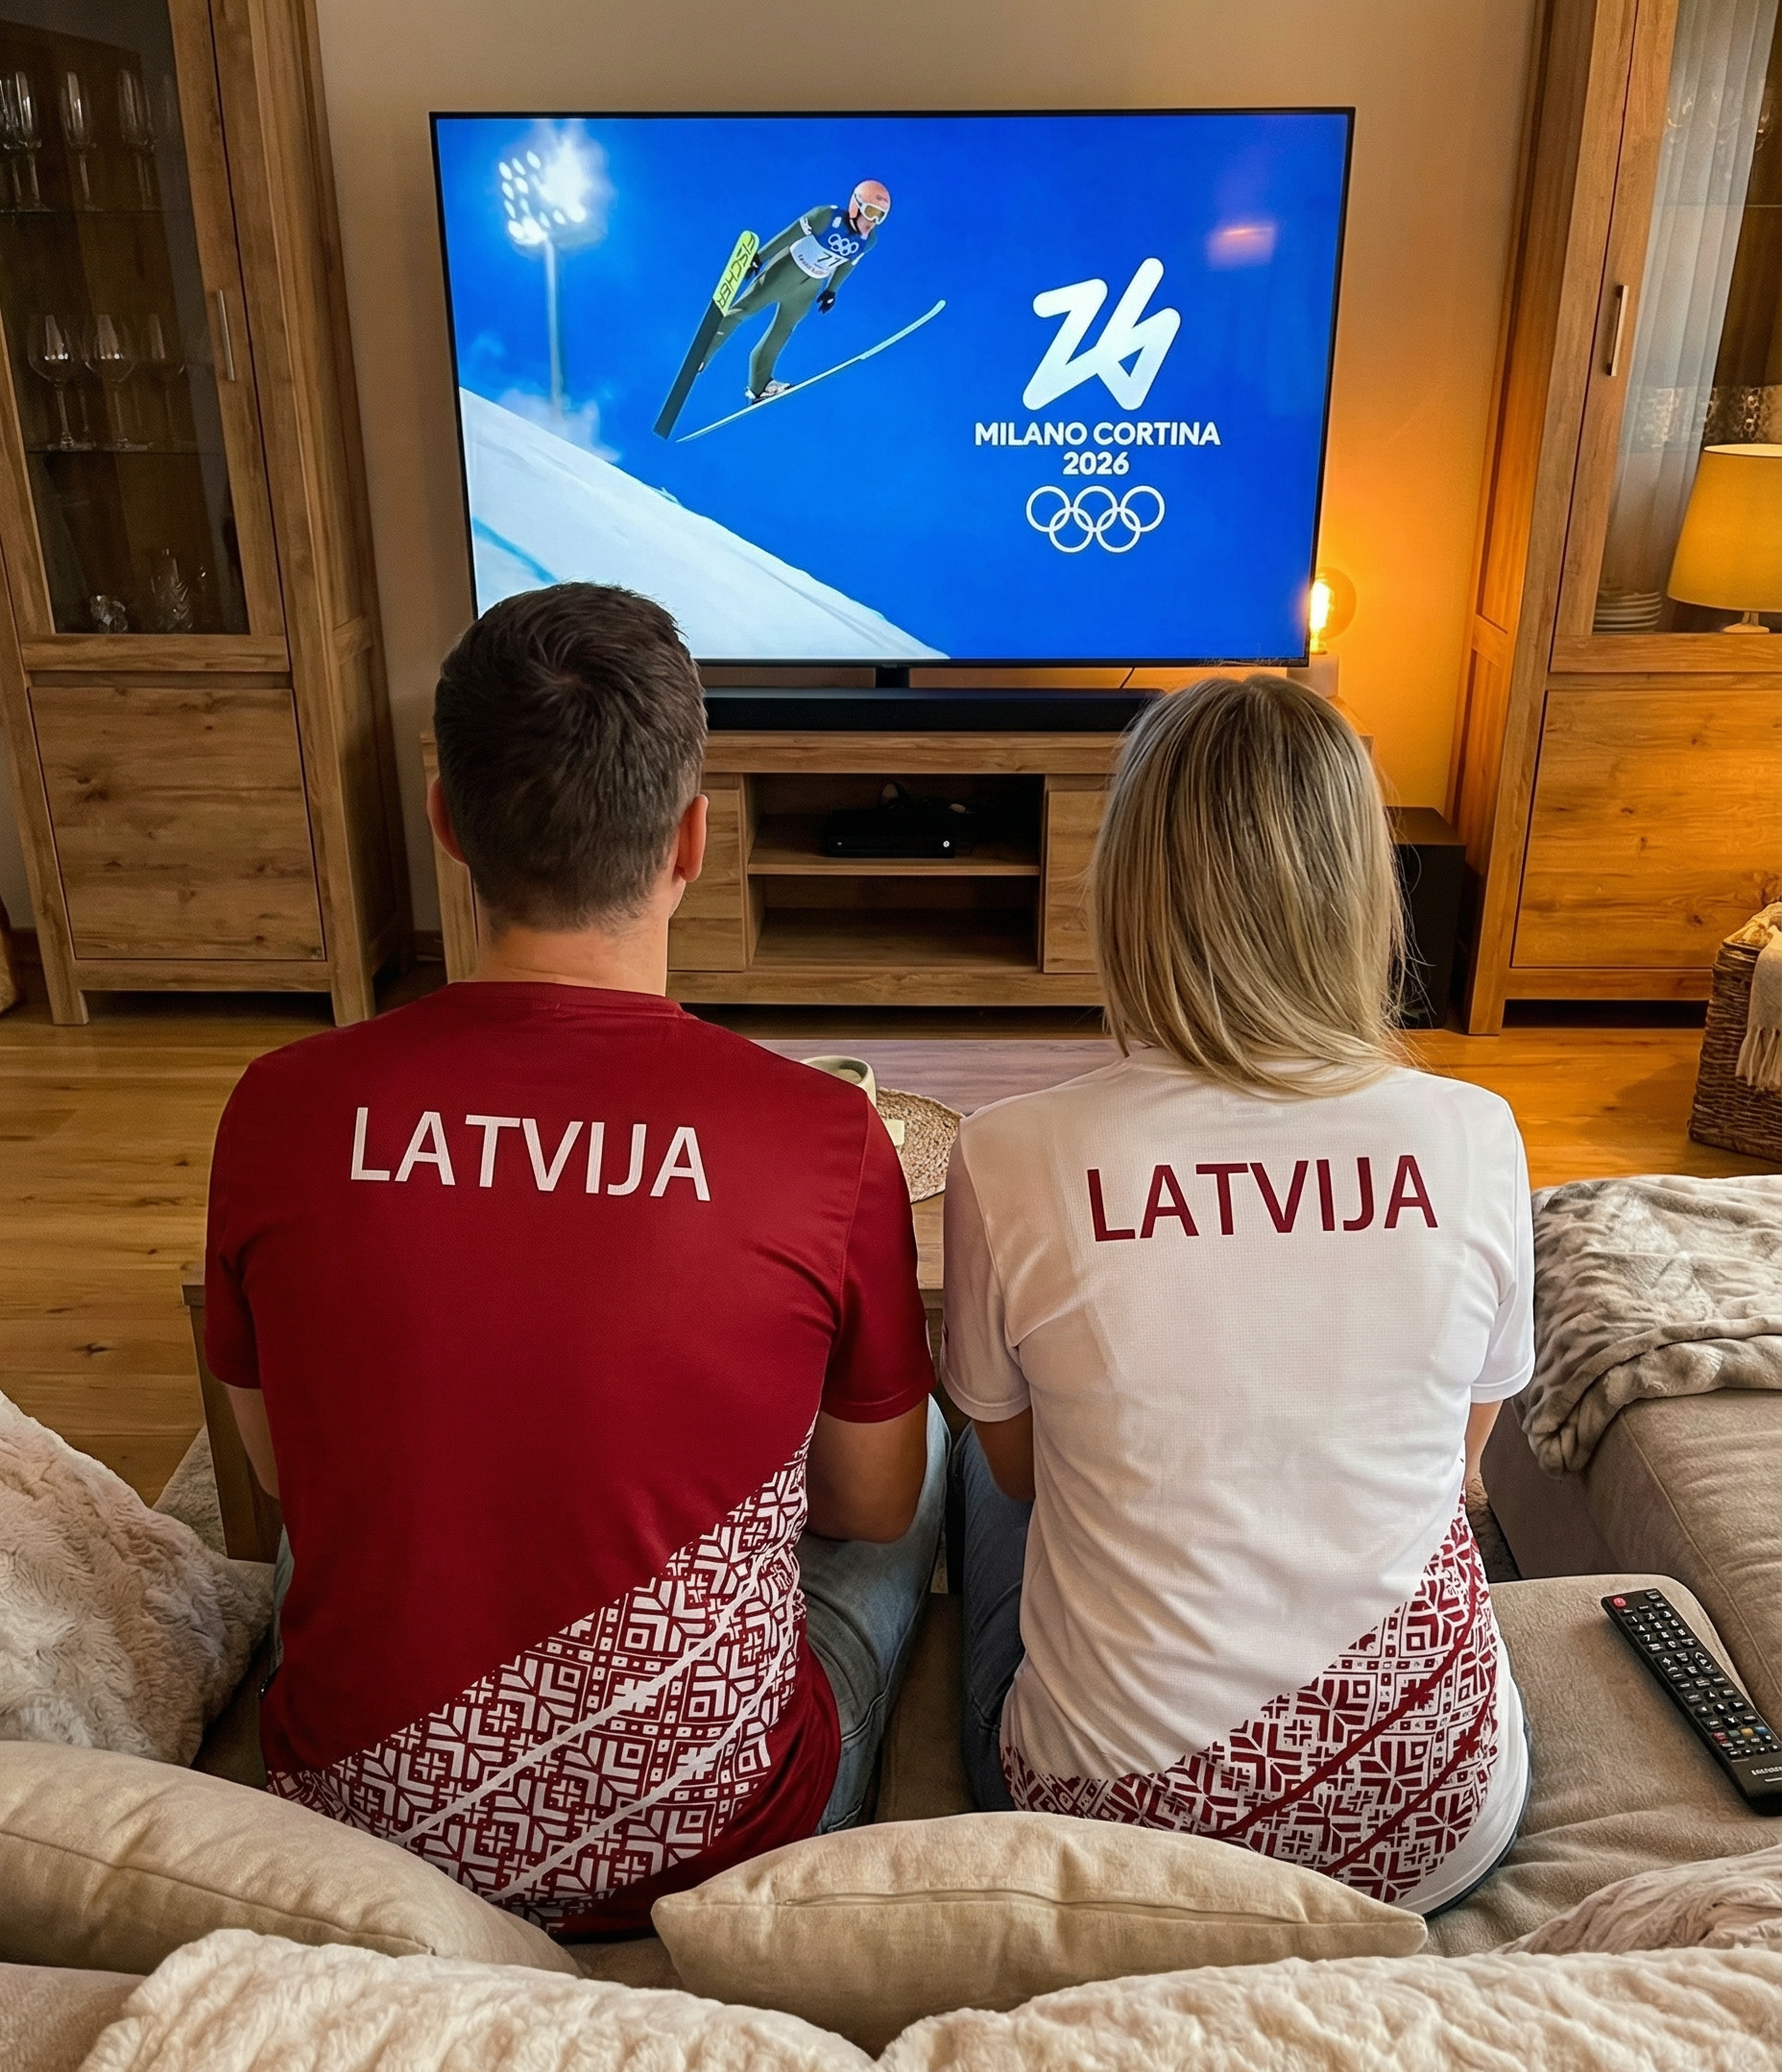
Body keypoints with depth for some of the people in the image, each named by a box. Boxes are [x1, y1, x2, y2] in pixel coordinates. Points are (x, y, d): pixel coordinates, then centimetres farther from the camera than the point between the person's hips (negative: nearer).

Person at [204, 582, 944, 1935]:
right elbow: (872, 1503, -6)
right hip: (714, 1847, -2)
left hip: (359, 1822, 3)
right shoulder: (825, 1138, -23)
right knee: (929, 1447, 23)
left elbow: (285, 1472, 1)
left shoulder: (284, 1112, -17)